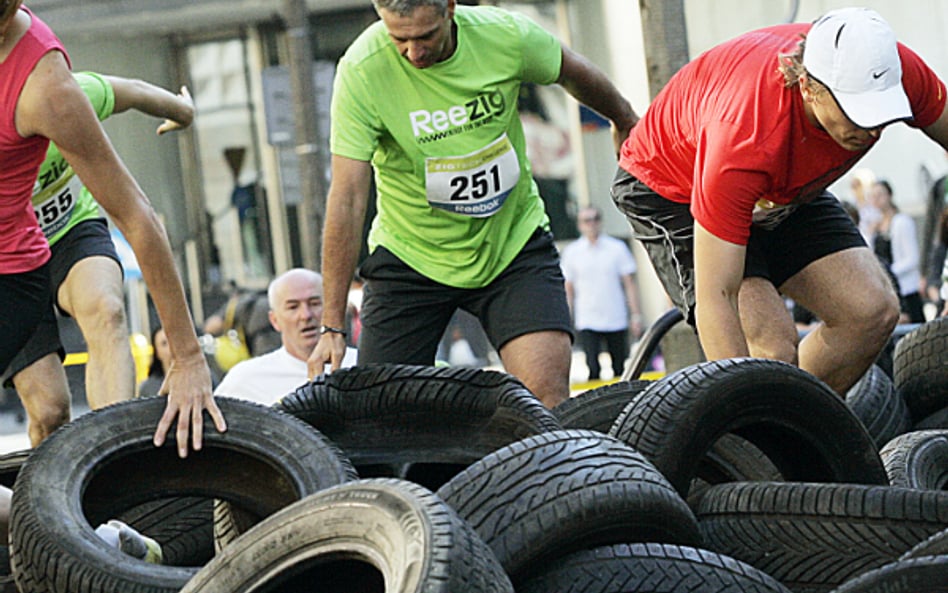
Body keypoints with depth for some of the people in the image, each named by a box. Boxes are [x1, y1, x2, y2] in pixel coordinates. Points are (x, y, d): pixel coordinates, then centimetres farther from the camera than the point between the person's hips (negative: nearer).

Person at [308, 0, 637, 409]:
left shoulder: (505, 34, -16)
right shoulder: (361, 70, -22)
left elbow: (575, 73, 7)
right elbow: (348, 198, -22)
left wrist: (627, 126, 27)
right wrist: (332, 326, -23)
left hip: (514, 242, 1)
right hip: (410, 258, 0)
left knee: (547, 400, -18)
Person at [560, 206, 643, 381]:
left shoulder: (617, 248, 4)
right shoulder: (571, 252, 4)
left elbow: (630, 283, 6)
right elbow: (568, 289, 8)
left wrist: (636, 315, 0)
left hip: (616, 320, 1)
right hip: (587, 322, -1)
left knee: (620, 370, 6)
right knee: (593, 369, -12)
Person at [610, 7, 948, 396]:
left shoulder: (898, 71, -29)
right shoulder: (742, 138, -43)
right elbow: (714, 298, -41)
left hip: (787, 189, 6)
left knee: (874, 312, -11)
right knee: (774, 350, -25)